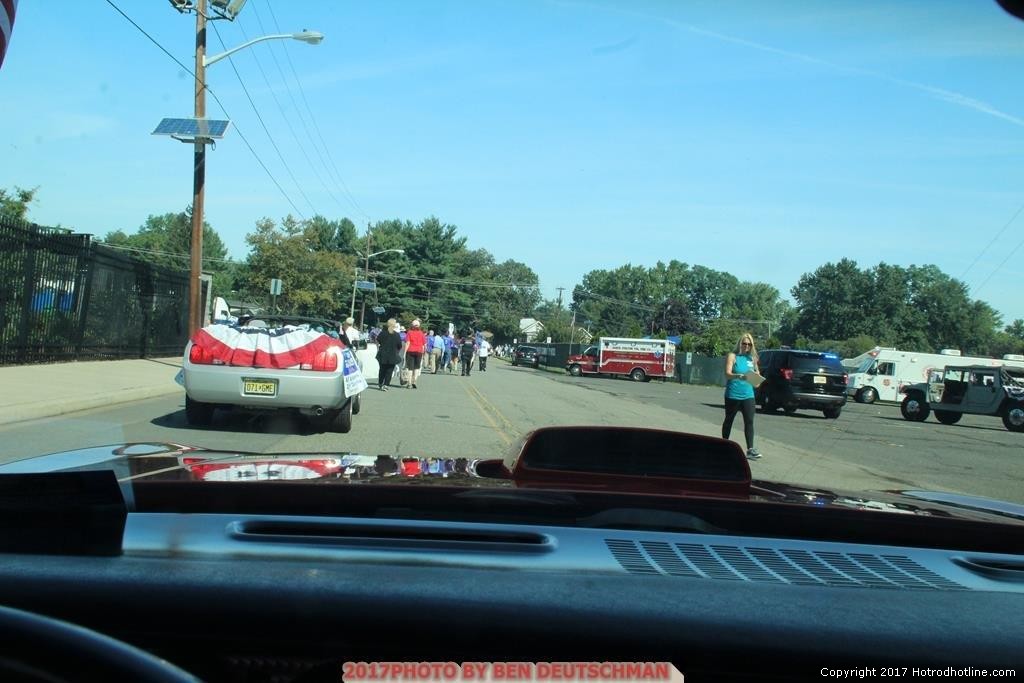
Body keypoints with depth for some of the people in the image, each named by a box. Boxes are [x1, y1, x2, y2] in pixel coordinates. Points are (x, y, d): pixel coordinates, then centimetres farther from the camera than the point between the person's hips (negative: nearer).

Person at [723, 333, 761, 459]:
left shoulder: (752, 358, 10)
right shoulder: (733, 356, -4)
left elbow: (757, 373, 17)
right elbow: (727, 374, -15)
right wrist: (738, 376, -36)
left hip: (748, 395, 3)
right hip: (733, 395, -3)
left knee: (749, 421, -6)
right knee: (729, 420, 11)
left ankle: (750, 449, -8)